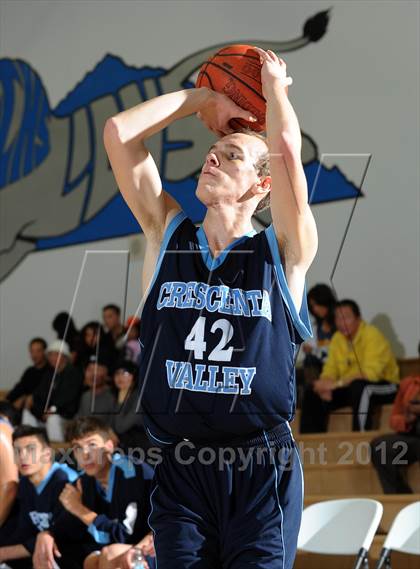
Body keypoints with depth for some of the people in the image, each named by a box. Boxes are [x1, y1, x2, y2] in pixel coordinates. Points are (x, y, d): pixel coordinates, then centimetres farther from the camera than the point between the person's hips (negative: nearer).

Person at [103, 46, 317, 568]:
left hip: (263, 470, -2)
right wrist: (203, 99, 12)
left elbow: (286, 146, -13)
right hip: (180, 466, 2)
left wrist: (275, 85, 5)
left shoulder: (281, 253, 2)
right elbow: (118, 133, 2)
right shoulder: (168, 237, 9)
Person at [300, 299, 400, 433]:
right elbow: (330, 370, 2)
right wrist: (326, 384, -22)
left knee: (359, 386, -38)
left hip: (385, 387, -7)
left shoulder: (372, 335, -18)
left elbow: (370, 374, -28)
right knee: (312, 392, -6)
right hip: (350, 387, 7)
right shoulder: (337, 339, 3)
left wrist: (337, 384, -30)